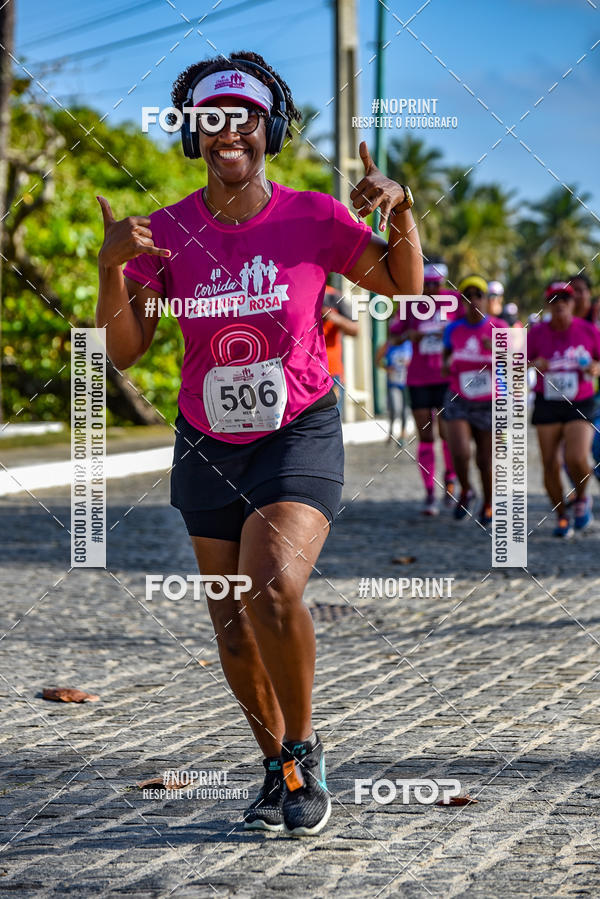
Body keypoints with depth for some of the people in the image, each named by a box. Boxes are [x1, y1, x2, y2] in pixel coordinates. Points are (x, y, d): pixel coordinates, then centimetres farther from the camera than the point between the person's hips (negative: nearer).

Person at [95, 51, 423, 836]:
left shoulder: (314, 219, -8)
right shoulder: (166, 233, -4)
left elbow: (404, 288, 2)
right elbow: (124, 351, -7)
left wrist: (400, 209, -15)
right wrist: (112, 265, -22)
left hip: (299, 439, -3)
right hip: (208, 448, 3)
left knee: (272, 592, -26)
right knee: (233, 628, 8)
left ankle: (305, 750, -3)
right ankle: (278, 768, 31)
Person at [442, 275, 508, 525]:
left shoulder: (499, 328, -6)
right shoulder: (453, 329, -2)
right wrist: (446, 363, -11)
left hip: (488, 404, -1)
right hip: (458, 401, 1)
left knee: (485, 460, 4)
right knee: (460, 453, -18)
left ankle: (488, 504, 30)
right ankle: (465, 492, 13)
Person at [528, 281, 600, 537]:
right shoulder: (537, 333, -2)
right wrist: (534, 364, -17)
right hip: (547, 405, 2)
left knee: (577, 458, -20)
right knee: (550, 465, -1)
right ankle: (562, 517, 18)